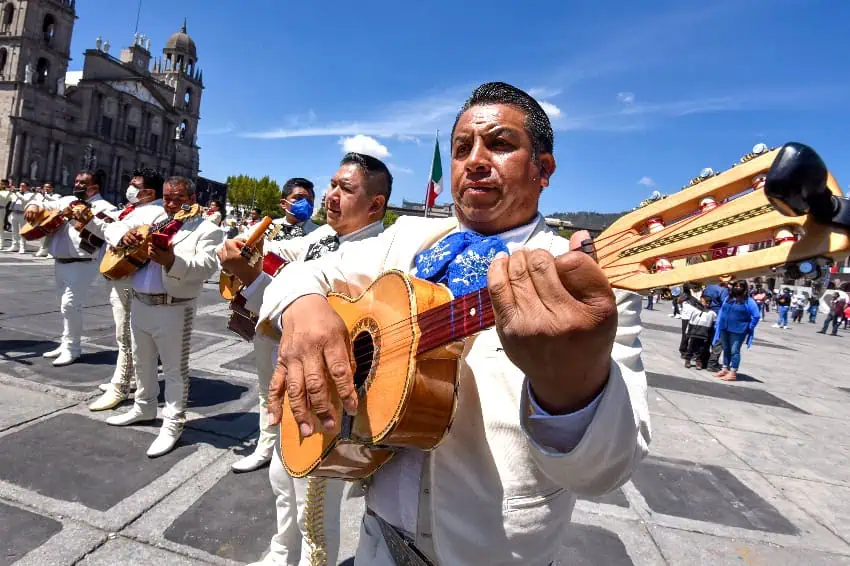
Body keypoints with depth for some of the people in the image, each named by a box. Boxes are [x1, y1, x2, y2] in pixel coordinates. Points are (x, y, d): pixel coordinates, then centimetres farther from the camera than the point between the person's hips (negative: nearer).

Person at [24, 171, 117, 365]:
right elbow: (45, 205, 24)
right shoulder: (67, 201, 15)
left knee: (70, 304, -11)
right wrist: (33, 206, 1)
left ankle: (72, 348, 0)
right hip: (61, 262, 8)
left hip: (82, 263, -8)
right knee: (66, 304, 14)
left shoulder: (103, 207, -8)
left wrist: (88, 219, -36)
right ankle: (66, 344, 24)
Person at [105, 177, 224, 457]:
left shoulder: (207, 230, -9)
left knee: (175, 368, 1)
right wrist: (125, 234, -9)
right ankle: (144, 407, 42)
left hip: (174, 309, -7)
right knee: (141, 362, 22)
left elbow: (208, 266, -22)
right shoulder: (150, 217, 12)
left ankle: (172, 424, 12)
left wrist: (171, 260, -36)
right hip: (140, 303, 7)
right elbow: (114, 227, 15)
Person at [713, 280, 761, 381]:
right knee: (726, 349, 14)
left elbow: (756, 316, -8)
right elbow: (722, 311, 15)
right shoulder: (728, 298, 13)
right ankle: (725, 369, 23)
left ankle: (733, 373, 2)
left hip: (738, 331, -6)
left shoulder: (748, 301, -6)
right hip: (724, 329, 6)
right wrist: (718, 325, 9)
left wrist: (749, 328, -6)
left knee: (734, 351, -3)